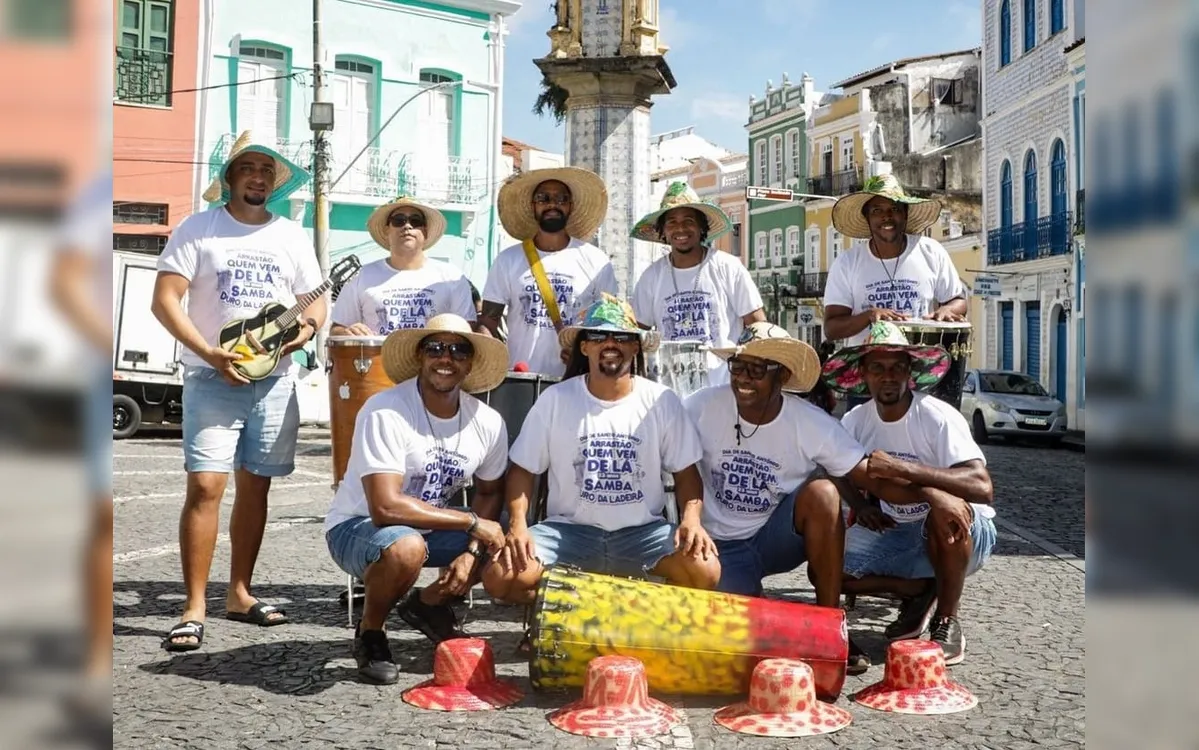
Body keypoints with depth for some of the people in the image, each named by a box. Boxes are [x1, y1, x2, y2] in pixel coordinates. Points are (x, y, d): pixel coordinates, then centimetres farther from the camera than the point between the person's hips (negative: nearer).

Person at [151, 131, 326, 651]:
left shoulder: (292, 236, 13)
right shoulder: (198, 229, 0)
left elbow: (315, 299, 15)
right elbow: (165, 301, -7)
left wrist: (308, 326, -9)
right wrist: (209, 353, -19)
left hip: (275, 379, 4)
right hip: (212, 378, -4)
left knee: (255, 487, 9)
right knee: (204, 486, -12)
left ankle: (239, 594, 21)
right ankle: (194, 608, -7)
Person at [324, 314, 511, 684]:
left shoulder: (488, 423, -9)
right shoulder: (384, 413, -26)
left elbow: (490, 493, 5)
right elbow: (386, 507, -33)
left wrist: (472, 552, -13)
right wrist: (472, 523, -28)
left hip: (432, 525, 6)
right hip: (357, 525, -6)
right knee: (406, 548, -38)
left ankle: (430, 603, 17)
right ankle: (370, 631, -4)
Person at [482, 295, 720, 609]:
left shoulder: (662, 401, 0)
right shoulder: (555, 399, -1)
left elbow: (686, 472, 5)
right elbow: (522, 469, 4)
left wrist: (691, 518, -15)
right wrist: (518, 524, -13)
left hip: (642, 532, 0)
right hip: (568, 529, 0)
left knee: (705, 570, -27)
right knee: (499, 576, -24)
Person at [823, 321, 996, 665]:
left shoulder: (938, 417, -21)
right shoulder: (855, 421, -5)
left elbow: (982, 487, -33)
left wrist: (903, 468, -42)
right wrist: (861, 504, -16)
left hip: (965, 534, -5)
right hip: (895, 534, 5)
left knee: (946, 509, -39)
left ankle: (947, 622, -14)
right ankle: (922, 590, 7)